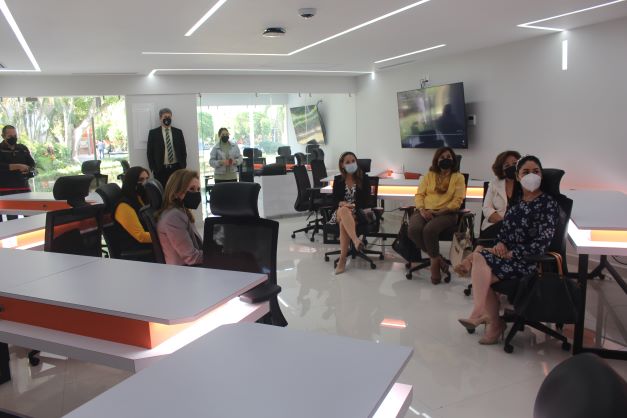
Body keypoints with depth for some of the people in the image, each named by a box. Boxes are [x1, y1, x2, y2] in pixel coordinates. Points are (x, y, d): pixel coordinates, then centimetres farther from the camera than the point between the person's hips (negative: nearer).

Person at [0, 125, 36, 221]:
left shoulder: (23, 148, 14)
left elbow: (32, 164, 11)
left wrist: (28, 170, -11)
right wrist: (18, 166, -19)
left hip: (24, 187, 3)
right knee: (12, 218, -2)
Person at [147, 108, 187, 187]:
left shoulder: (178, 132, 9)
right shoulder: (153, 133, 3)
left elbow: (183, 150, 11)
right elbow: (150, 152, 3)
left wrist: (183, 167, 4)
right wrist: (153, 169, -3)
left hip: (176, 168, 2)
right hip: (160, 169, -2)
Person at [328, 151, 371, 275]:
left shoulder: (364, 178, 4)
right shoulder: (338, 179, 10)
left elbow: (366, 201, -1)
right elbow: (334, 200, 7)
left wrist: (353, 206, -17)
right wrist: (342, 203, -16)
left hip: (358, 212, -1)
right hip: (341, 211, 1)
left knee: (344, 223, -36)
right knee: (344, 210, -39)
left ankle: (342, 259, -41)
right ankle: (356, 240, -59)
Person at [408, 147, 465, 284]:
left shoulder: (458, 177, 11)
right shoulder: (429, 175, 21)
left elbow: (457, 201, -1)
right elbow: (419, 194, 12)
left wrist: (439, 212, -15)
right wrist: (422, 209, -9)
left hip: (446, 213, -3)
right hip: (425, 211, 3)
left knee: (429, 230, -36)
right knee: (413, 230, -30)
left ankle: (434, 260, -11)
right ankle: (436, 257, -12)